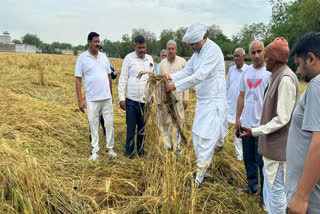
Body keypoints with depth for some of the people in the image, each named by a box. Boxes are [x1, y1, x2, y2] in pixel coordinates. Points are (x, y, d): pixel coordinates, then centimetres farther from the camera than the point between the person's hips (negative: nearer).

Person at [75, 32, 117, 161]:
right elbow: (78, 80, -3)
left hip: (107, 98, 3)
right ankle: (95, 151, 16)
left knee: (109, 123, 7)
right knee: (93, 125, 5)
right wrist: (80, 100, -8)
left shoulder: (104, 56, 10)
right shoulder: (82, 58, -2)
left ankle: (110, 148, 21)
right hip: (92, 99, -3)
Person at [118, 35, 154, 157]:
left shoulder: (150, 59, 11)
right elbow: (123, 79, -1)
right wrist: (121, 98, -6)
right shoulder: (129, 58, -1)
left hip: (146, 100, 4)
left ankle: (141, 151, 24)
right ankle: (129, 152, 16)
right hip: (132, 100, -3)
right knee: (131, 128, 2)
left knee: (143, 128, 11)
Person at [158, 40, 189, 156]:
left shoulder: (182, 62, -3)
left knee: (179, 122, 4)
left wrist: (186, 98, -7)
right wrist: (159, 99, 6)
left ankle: (177, 146, 16)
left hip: (178, 96, -2)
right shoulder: (162, 63, 5)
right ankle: (167, 145, 21)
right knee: (165, 122, 7)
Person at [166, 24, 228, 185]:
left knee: (206, 140, -5)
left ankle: (199, 178, 6)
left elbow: (200, 75, -25)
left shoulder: (213, 50, -17)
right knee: (197, 137, 14)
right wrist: (171, 77, -6)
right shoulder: (197, 52, 12)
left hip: (213, 102, -9)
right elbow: (187, 71, 12)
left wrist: (176, 86, -24)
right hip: (202, 101, 10)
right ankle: (203, 169, 30)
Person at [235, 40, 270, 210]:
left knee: (262, 161, 2)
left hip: (262, 125, -6)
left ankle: (264, 196, 17)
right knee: (248, 158, 17)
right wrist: (237, 119, 10)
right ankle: (252, 186, 35)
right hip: (246, 123, 6)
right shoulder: (246, 72, 9)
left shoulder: (270, 73, -9)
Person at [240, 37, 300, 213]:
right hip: (272, 144, 10)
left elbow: (282, 119, -22)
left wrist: (255, 131, -18)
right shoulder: (277, 77, 8)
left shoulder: (286, 79, -21)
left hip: (279, 146, -10)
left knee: (276, 189, 3)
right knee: (269, 185, 22)